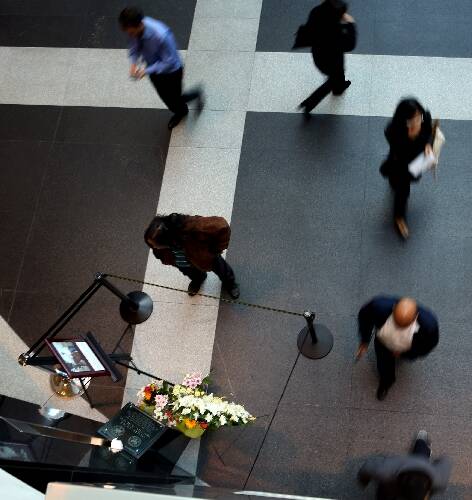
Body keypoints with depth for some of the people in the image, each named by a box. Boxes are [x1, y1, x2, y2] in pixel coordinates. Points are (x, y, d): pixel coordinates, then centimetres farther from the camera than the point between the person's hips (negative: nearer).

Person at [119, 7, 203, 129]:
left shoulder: (161, 35, -43)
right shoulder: (134, 28, -24)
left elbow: (169, 62, -31)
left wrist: (147, 71, -35)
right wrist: (134, 63, -22)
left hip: (171, 72, -6)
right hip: (155, 70, 6)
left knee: (175, 99, 12)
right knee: (165, 97, 26)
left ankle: (196, 95, 44)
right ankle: (180, 113, 58)